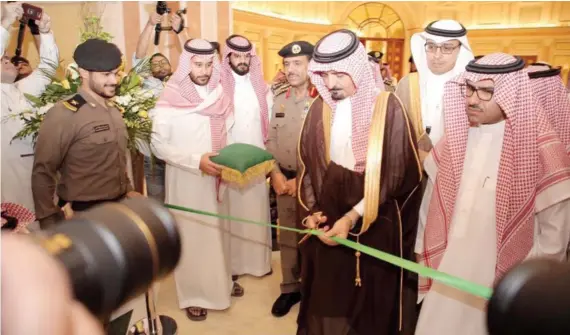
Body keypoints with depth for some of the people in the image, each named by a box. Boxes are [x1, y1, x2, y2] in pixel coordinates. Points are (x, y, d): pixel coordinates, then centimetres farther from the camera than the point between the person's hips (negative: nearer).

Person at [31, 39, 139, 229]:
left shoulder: (114, 112, 8)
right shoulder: (63, 115, -16)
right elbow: (42, 174, -14)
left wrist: (127, 189, 9)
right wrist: (50, 223, -12)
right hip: (83, 215, -7)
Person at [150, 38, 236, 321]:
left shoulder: (219, 94, 0)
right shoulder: (170, 100, -13)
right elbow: (158, 145, -14)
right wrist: (196, 160, -24)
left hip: (216, 177, 5)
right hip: (186, 179, -4)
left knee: (219, 231, 17)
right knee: (191, 235, 7)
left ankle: (221, 281, 39)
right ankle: (193, 294, 26)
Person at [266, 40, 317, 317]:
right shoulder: (279, 101, 7)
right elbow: (270, 141, 9)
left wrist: (301, 180, -14)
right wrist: (276, 174, -4)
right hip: (283, 180, 5)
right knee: (286, 238, 15)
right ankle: (290, 288, 32)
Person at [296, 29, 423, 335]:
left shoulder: (387, 108, -10)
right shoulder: (320, 108, 1)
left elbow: (395, 176, -11)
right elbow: (307, 164, 7)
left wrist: (353, 217, -17)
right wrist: (311, 209, -4)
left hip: (375, 227, -3)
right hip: (327, 220, 3)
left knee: (368, 303, 12)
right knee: (325, 297, 14)